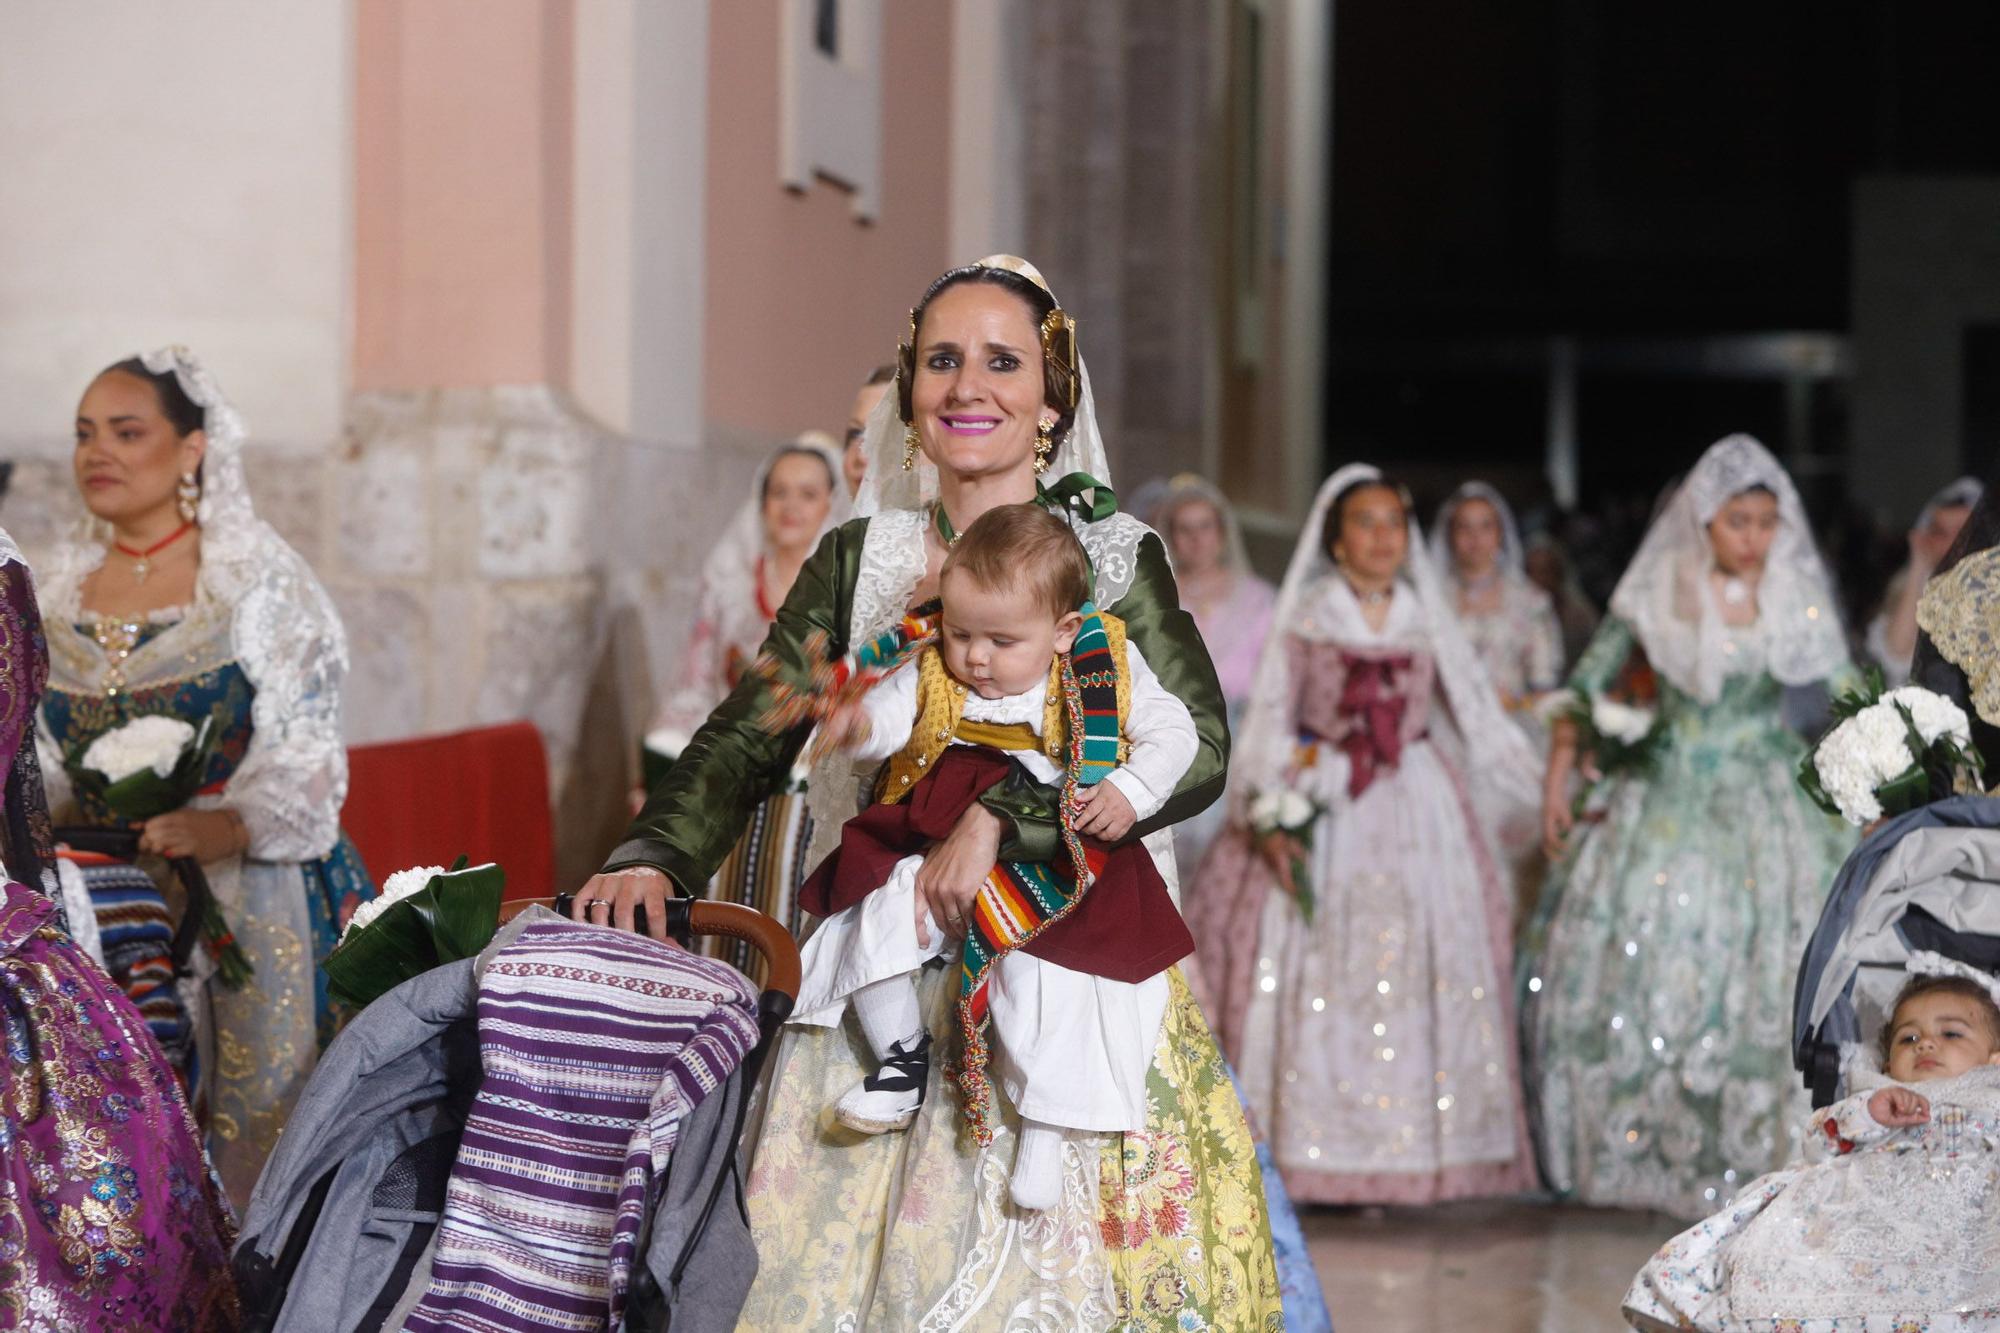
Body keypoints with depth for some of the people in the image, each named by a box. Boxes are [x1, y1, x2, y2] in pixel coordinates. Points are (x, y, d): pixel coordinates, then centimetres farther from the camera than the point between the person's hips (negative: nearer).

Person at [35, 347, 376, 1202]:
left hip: (248, 893, -4)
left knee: (255, 1110, -7)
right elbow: (37, 753, 18)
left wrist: (227, 825, -26)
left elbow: (306, 754, -9)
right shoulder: (58, 591, 13)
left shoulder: (259, 581, -3)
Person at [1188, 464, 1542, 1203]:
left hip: (1417, 812, 2)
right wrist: (1271, 817, -13)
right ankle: (1316, 1152, -3)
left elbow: (1479, 717, 14)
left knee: (1420, 971, -3)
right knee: (1316, 973, -6)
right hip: (1323, 809, -2)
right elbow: (1270, 721, -1)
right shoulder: (1305, 619, 4)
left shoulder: (1428, 621, 11)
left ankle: (1415, 1150, 1)